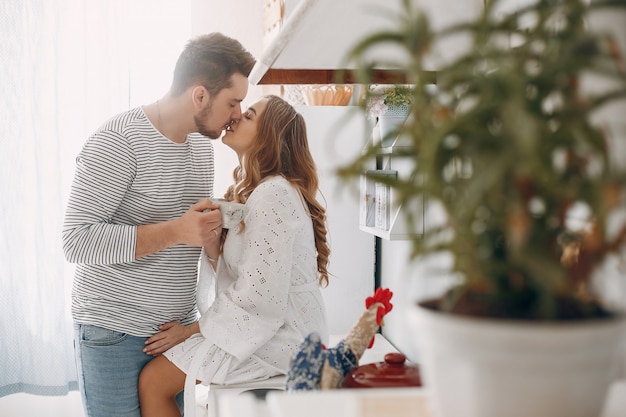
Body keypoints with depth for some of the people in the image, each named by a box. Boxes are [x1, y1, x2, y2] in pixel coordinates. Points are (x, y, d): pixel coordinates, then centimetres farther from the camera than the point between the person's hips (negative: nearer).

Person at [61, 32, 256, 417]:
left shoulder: (203, 145, 9)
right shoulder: (116, 142, -16)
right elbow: (77, 241, -22)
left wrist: (212, 224, 1)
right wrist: (176, 231, -28)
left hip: (178, 327, 7)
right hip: (114, 333, -6)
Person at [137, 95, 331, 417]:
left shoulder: (272, 194, -20)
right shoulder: (251, 191, 12)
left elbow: (259, 297, -24)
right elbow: (233, 276, 9)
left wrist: (193, 328, -13)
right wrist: (211, 244, -10)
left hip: (280, 338, -9)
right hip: (263, 326, 9)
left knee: (152, 381, -8)